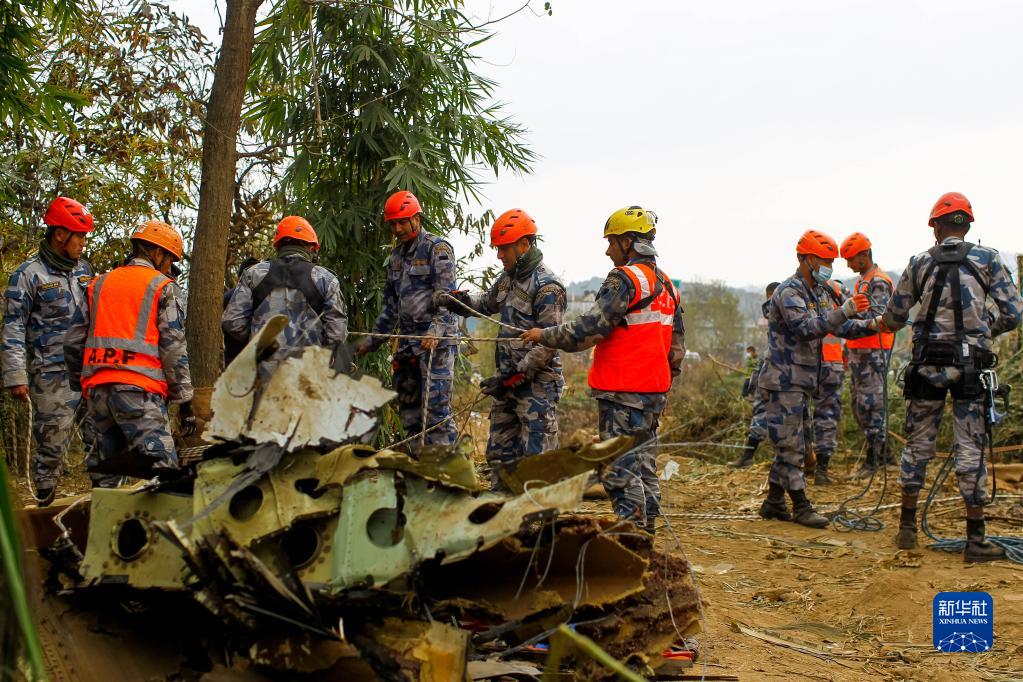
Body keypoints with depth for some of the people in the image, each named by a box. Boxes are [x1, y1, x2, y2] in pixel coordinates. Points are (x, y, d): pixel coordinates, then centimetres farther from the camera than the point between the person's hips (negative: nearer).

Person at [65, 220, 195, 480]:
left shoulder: (99, 284, 21)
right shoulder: (162, 286, 6)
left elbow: (73, 342, 18)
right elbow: (174, 348, -1)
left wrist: (80, 385, 29)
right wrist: (185, 401, 2)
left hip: (96, 387, 6)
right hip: (139, 388, -6)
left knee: (107, 466, 14)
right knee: (162, 467, -15)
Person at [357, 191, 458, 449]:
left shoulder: (438, 248, -4)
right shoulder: (396, 257, 20)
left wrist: (436, 331, -27)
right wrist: (372, 340, 23)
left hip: (436, 341, -8)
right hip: (407, 341, 8)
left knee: (435, 408, -14)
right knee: (409, 411, 9)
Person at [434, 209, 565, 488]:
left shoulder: (547, 287, -16)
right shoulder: (509, 277, 12)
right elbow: (486, 303, 30)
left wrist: (514, 378, -20)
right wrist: (452, 299, 10)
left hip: (537, 384, -9)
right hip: (508, 381, 9)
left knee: (537, 455, -7)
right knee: (499, 452, 15)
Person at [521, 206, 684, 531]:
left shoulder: (625, 279, -13)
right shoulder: (666, 285, 16)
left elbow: (589, 328, -16)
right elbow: (677, 345, 19)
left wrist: (544, 335, -5)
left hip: (623, 394, -9)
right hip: (655, 392, 9)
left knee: (620, 470, -6)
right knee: (643, 465, 15)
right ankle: (646, 532, 20)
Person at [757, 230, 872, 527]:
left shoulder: (817, 293, 16)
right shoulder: (789, 292, -15)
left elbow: (837, 326, 14)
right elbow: (806, 328, -28)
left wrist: (869, 326, -2)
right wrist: (845, 310, -34)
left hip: (802, 380, 10)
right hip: (784, 380, -10)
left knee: (790, 445, 12)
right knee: (791, 445, -5)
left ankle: (774, 502, 19)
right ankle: (800, 506, -2)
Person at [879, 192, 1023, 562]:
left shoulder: (919, 263, 3)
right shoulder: (988, 259, -1)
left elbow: (895, 315, 10)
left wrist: (886, 324, 33)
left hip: (927, 364, 1)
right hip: (970, 365, -1)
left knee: (917, 445, 12)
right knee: (970, 450, 2)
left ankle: (907, 528, 18)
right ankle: (976, 539, 5)